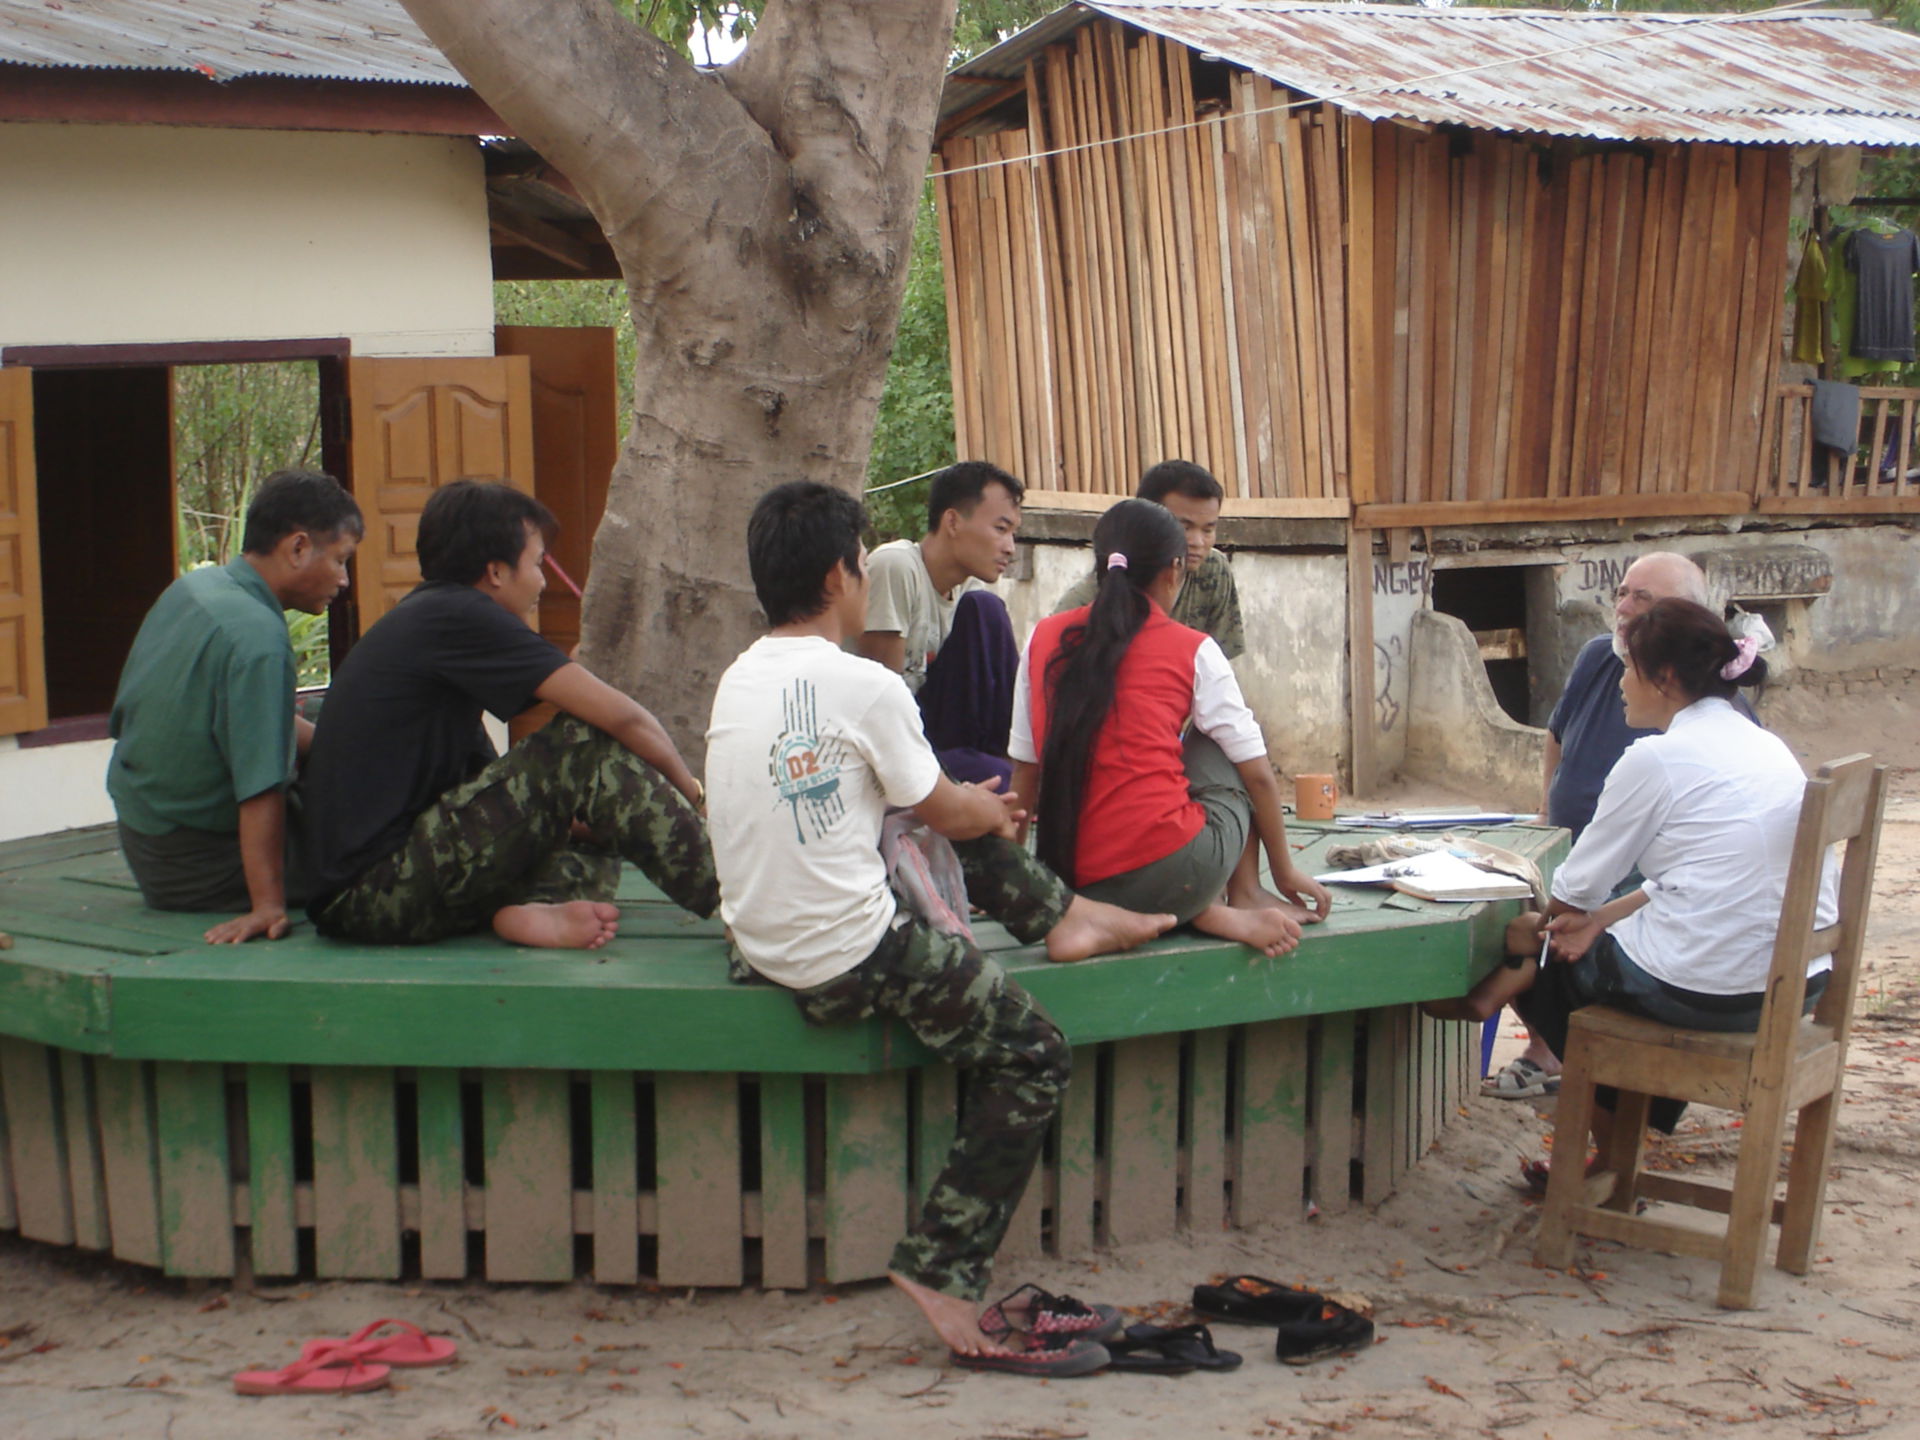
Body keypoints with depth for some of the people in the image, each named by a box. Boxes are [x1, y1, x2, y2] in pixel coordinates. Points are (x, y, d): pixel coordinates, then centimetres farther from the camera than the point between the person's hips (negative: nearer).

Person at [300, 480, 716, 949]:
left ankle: (529, 908, -17)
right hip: (377, 893, -10)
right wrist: (690, 790, 7)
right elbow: (621, 716, -10)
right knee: (586, 745, -12)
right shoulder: (457, 616, -9)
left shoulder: (420, 619, 20)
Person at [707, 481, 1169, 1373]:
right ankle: (942, 1270, 1)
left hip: (760, 944, 8)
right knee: (1033, 1056, 5)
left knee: (961, 833, 23)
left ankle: (1059, 912, 39)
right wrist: (994, 810, 22)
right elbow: (948, 813, -1)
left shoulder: (737, 681, 6)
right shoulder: (864, 687, -16)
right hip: (852, 958, -8)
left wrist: (969, 805, 29)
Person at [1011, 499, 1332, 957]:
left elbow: (1026, 771, 13)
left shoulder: (1044, 639, 10)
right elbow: (1258, 776, 8)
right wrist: (1285, 869, 22)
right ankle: (1245, 898, 20)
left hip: (1072, 883, 3)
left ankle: (1208, 913, 8)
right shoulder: (1193, 651, 3)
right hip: (1170, 877, -3)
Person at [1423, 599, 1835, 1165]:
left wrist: (1542, 927, 18)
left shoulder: (1657, 758, -11)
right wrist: (1602, 917, 10)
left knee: (1552, 963, 18)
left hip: (1701, 990, -8)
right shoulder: (1768, 747, 12)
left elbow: (1579, 885, -2)